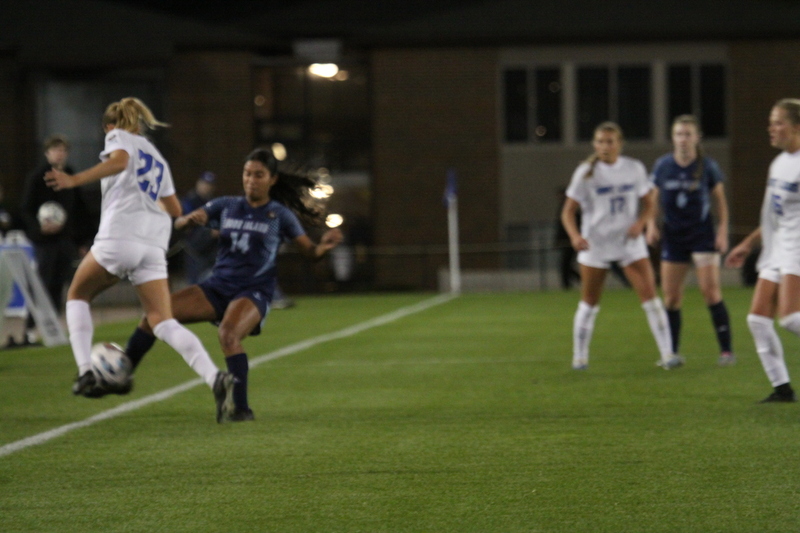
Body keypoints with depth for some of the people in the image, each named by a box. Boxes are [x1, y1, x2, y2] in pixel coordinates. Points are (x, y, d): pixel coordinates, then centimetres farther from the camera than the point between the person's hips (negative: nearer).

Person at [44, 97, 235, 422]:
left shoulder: (118, 137, 11)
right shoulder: (157, 158, 29)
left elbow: (119, 161, -14)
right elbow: (174, 209, 33)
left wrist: (74, 180, -22)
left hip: (119, 234, -5)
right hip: (154, 244, 5)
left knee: (77, 296, 18)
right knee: (163, 322, -1)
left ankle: (85, 372, 2)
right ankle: (215, 379, -23)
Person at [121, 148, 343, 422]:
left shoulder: (280, 215, 1)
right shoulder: (226, 206, 9)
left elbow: (310, 251, 0)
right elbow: (180, 223, 4)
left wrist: (325, 245, -23)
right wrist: (190, 219, -21)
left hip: (254, 292, -4)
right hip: (218, 286, 4)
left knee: (228, 335, -34)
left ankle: (242, 407, -27)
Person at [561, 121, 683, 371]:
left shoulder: (634, 169, 0)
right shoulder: (586, 172, -7)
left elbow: (648, 203, 10)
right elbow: (568, 211, -7)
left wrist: (640, 223, -11)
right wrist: (575, 235, -26)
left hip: (630, 242, 1)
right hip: (595, 244, -1)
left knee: (650, 295, -11)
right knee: (589, 303, 7)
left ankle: (667, 354, -10)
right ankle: (579, 357, 23)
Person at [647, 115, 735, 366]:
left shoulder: (708, 166, -4)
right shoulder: (662, 166, 1)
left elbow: (720, 201, 4)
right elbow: (654, 199, 11)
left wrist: (723, 231, -3)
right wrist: (651, 225, -3)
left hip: (703, 235, -3)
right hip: (673, 237, 3)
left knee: (711, 291, -10)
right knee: (671, 296, 2)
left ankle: (726, 349, -6)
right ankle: (672, 352, 12)